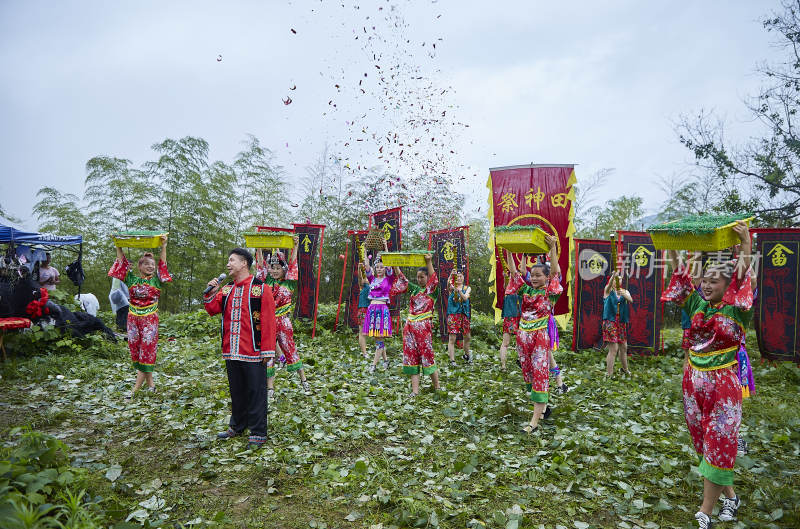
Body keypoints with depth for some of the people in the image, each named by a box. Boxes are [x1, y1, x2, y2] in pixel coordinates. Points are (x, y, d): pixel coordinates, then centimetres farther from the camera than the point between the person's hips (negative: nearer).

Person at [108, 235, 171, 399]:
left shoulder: (156, 280, 3)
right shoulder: (131, 279, 8)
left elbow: (163, 264, -6)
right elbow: (123, 262, 6)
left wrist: (163, 246, -13)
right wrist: (118, 246, 0)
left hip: (150, 319, -3)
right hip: (133, 318, 3)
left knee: (147, 351, -5)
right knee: (135, 350, 6)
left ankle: (135, 388, 1)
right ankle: (150, 383, 19)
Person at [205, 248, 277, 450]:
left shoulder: (260, 288, -8)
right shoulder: (227, 289, 11)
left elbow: (268, 321, -11)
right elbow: (213, 310, 14)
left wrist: (268, 351, -14)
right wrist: (211, 294, -4)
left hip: (253, 352, -6)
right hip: (231, 351, 6)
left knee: (256, 392, 2)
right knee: (236, 391, 19)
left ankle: (257, 433, 12)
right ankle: (236, 426, 34)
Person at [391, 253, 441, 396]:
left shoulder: (432, 290, 1)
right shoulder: (414, 289, 15)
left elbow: (434, 278, -16)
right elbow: (401, 280, 21)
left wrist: (429, 262, -28)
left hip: (424, 327, -6)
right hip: (410, 326, 6)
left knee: (427, 355, -3)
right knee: (412, 356, 4)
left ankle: (437, 387, 11)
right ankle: (415, 390, 8)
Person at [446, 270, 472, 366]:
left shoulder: (467, 288, 9)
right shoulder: (452, 287, 4)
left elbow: (465, 298, -11)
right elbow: (448, 284, -21)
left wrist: (459, 291, -30)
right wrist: (451, 275, -40)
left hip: (464, 314, 3)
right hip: (453, 314, -3)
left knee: (467, 337, 15)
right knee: (452, 338, -9)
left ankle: (466, 355, 38)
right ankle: (452, 360, -6)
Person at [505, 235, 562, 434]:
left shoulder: (549, 292, -2)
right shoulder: (525, 290, 9)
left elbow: (555, 271, -12)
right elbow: (514, 272, 7)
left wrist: (553, 247, -17)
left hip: (541, 338, -5)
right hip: (523, 337, 6)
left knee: (540, 376, -6)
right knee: (529, 374, 13)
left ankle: (534, 421, -7)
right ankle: (543, 406, 33)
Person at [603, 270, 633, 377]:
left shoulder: (625, 291, 9)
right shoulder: (608, 291, -1)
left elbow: (631, 300, -12)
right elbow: (609, 284, -25)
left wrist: (624, 294, -34)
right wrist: (613, 275, -47)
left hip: (621, 322, 5)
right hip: (610, 321, -5)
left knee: (624, 347, 16)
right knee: (613, 349, -11)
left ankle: (625, 369, 37)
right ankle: (609, 374, -5)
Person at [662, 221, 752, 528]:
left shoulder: (737, 311, -8)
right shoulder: (697, 306, 5)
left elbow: (744, 283, -22)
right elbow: (680, 281, 5)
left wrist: (746, 247, -30)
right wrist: (673, 252, -3)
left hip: (723, 386, -5)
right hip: (693, 383, 5)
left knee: (718, 446, 1)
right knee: (704, 444, 15)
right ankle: (729, 497, 35)